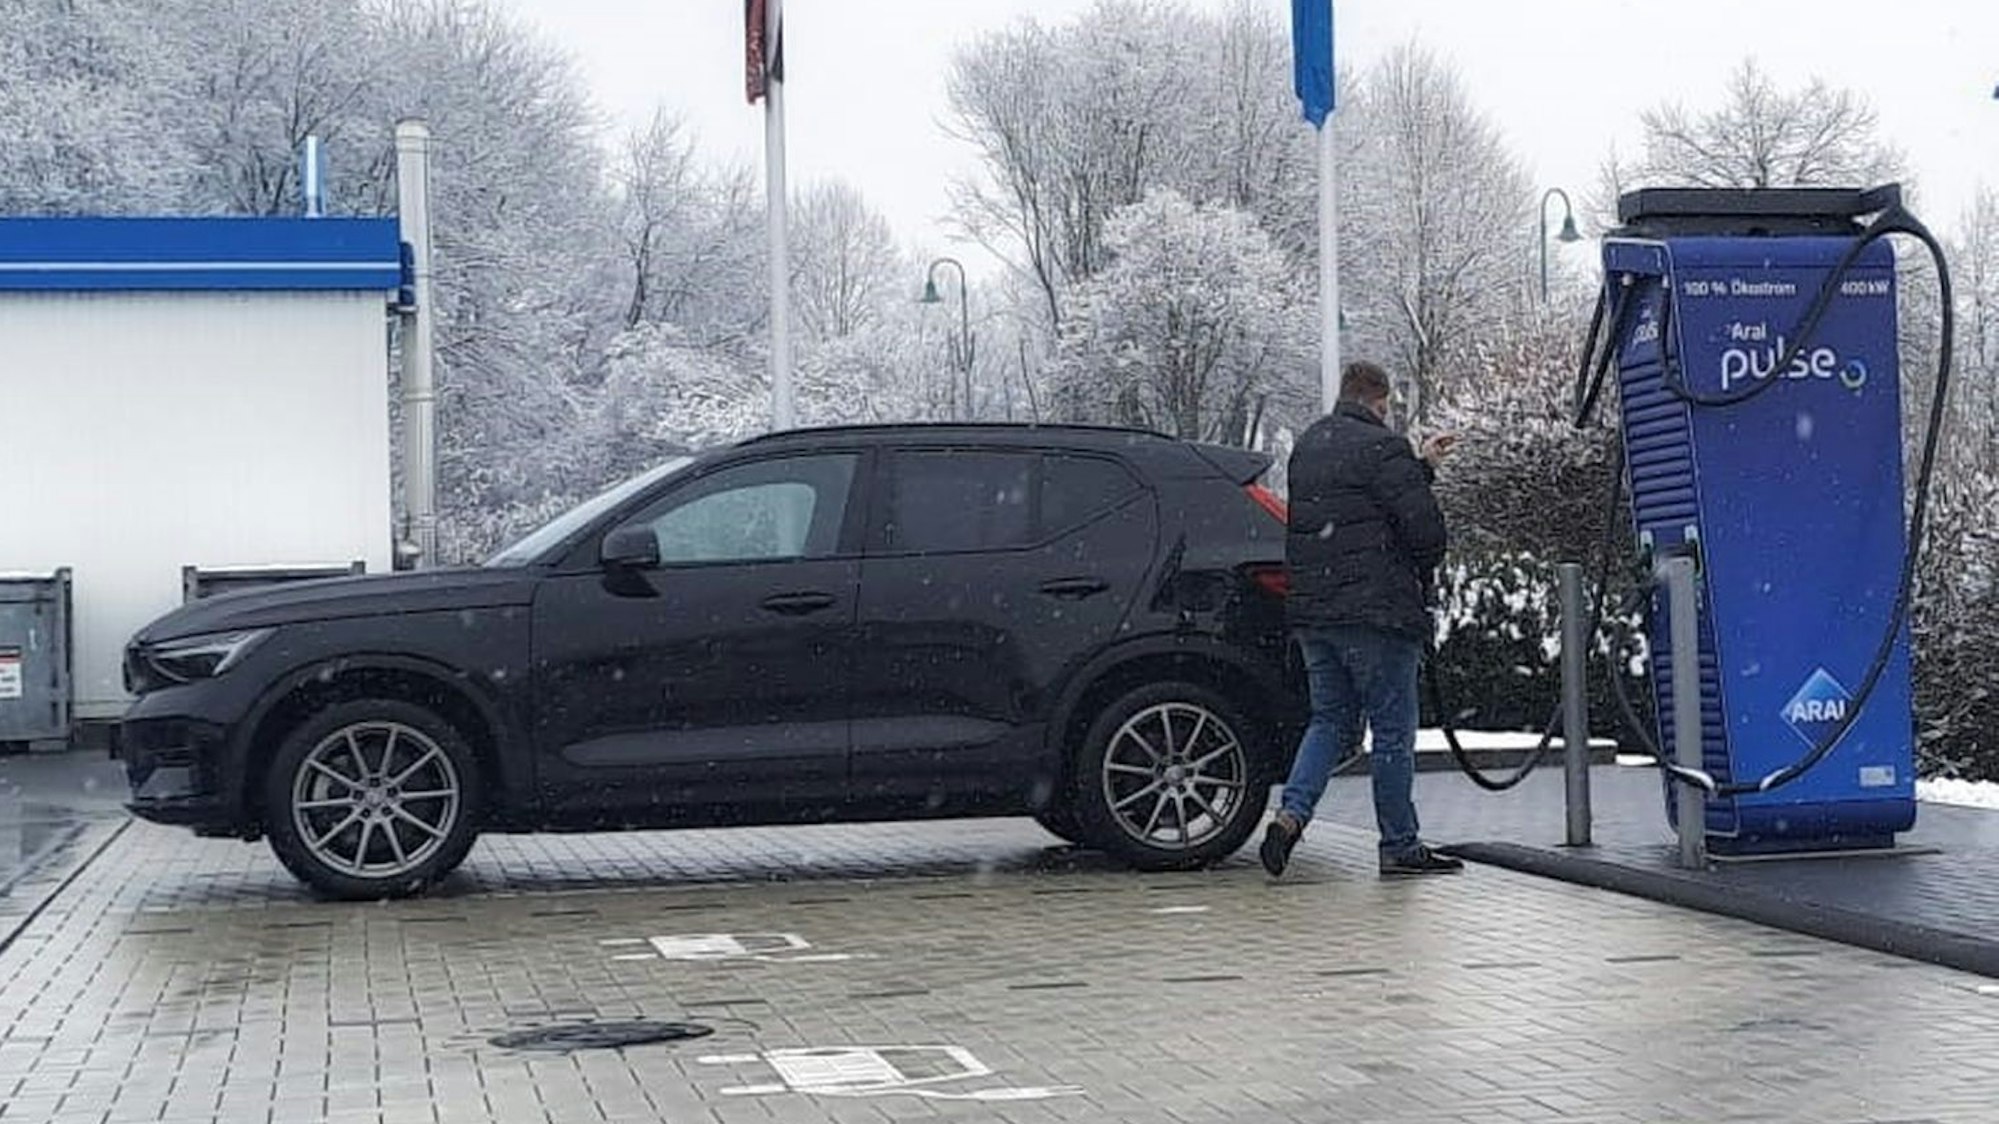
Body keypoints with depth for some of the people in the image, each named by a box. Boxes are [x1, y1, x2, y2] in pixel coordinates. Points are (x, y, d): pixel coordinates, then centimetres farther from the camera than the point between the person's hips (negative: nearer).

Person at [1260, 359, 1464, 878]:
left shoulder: (1307, 447, 15)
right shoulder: (1381, 448, -11)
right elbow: (1423, 525, -16)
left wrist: (1421, 465, 33)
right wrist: (1423, 576, 3)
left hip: (1313, 611, 7)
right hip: (1376, 612, -7)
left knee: (1331, 720, 15)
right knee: (1392, 731, 1)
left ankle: (1291, 812, -5)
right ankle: (1400, 846, 6)